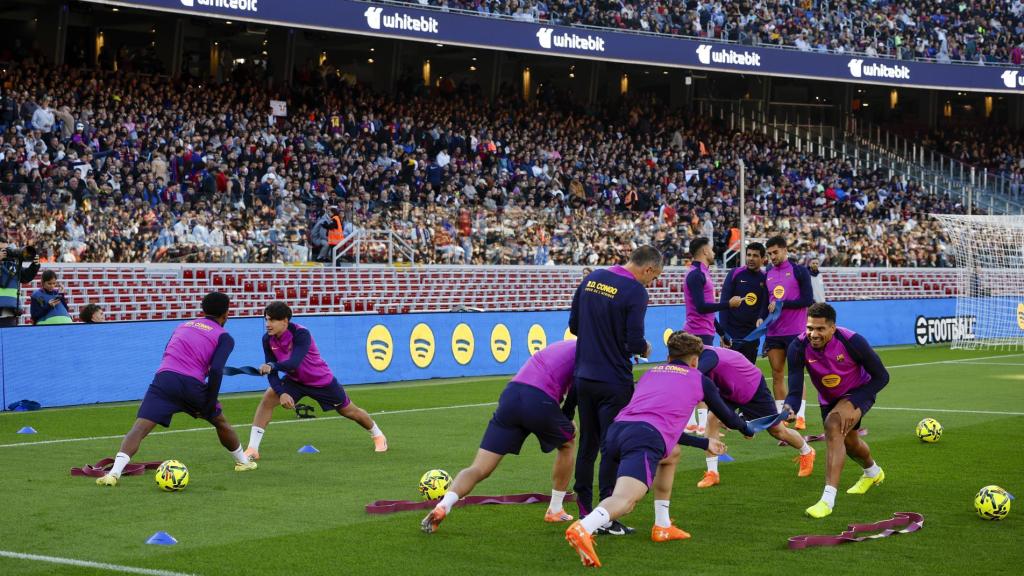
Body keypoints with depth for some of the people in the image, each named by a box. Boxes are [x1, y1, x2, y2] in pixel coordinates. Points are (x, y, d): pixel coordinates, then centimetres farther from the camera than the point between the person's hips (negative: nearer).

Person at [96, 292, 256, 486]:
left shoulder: (183, 326, 26)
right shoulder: (224, 337, 11)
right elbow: (216, 370, -4)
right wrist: (210, 405, 1)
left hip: (164, 379, 2)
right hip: (192, 385, -2)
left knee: (139, 428, -7)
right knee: (221, 422, 25)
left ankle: (114, 473, -26)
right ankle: (243, 462, 41)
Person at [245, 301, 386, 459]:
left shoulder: (301, 334, -33)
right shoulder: (268, 339, -16)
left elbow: (294, 363, -46)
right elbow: (272, 371, -12)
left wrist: (272, 366, -60)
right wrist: (282, 392, -27)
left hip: (321, 380, -4)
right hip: (294, 380, 4)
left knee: (349, 411, 11)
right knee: (267, 400, -20)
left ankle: (378, 435, 40)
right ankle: (253, 449, -18)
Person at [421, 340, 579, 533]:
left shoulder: (559, 347, 34)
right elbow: (576, 391, 1)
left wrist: (564, 421, 25)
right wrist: (567, 418, 17)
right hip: (540, 401, -5)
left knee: (480, 469, 0)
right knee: (566, 445, 28)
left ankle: (442, 506, -25)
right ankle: (555, 511, 32)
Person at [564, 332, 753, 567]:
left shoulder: (650, 374, 35)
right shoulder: (699, 379, 23)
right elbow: (728, 418, 38)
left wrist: (704, 443, 54)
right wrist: (747, 428, 61)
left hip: (617, 430, 6)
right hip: (644, 440, -6)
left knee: (671, 453, 33)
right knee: (625, 500, -22)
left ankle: (662, 527, 30)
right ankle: (583, 528, -53)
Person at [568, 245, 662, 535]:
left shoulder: (592, 279, 6)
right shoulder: (635, 292, -15)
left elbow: (573, 325, 12)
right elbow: (634, 341, -19)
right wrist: (645, 348, 2)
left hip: (583, 377, 7)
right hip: (614, 383, -6)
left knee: (587, 445, 14)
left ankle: (584, 512, 20)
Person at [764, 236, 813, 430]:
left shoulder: (799, 271, -3)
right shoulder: (768, 274, 12)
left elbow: (807, 300, -10)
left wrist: (781, 304, -14)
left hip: (795, 332, -5)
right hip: (773, 332, 5)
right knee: (777, 374, 4)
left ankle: (800, 417, -2)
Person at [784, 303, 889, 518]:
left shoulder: (852, 342, -34)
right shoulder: (798, 348, -28)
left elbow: (881, 376, -23)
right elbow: (795, 390, -29)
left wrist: (852, 405, -31)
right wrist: (789, 408, -53)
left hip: (859, 393, -5)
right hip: (829, 399, 5)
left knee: (834, 425, -33)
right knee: (849, 443, 25)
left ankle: (828, 499, -35)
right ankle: (872, 472, 63)